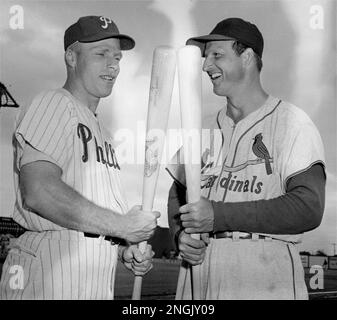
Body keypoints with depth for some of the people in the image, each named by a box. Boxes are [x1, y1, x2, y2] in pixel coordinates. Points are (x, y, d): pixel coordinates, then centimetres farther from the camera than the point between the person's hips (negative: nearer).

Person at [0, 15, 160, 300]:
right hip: (50, 278, -8)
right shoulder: (54, 105, -7)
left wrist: (126, 249, 6)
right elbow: (39, 193, -22)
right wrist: (122, 225, -16)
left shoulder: (101, 131, 21)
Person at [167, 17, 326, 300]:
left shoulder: (293, 123, -5)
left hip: (265, 283, -4)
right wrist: (181, 234, -3)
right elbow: (178, 194, 19)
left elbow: (309, 208, -16)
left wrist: (218, 215, -18)